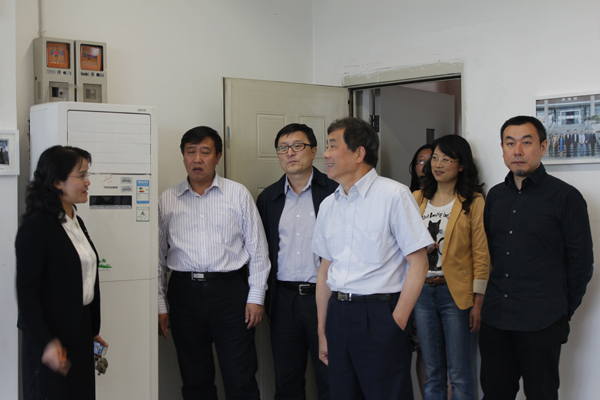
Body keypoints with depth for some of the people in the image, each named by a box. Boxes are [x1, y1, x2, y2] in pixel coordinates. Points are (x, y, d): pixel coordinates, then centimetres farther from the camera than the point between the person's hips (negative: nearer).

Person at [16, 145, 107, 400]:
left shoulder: (77, 223, 12)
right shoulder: (36, 226, -14)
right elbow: (26, 290, -18)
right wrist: (45, 342, -25)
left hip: (80, 334, 8)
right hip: (51, 338, -8)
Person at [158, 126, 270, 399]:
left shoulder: (238, 195, 4)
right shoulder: (167, 200, 8)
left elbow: (257, 249, 4)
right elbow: (158, 256, 10)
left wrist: (256, 297, -2)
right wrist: (160, 305, 6)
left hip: (230, 289, -2)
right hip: (184, 292, 2)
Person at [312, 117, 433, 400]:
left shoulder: (393, 195, -7)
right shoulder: (328, 205, 11)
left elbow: (418, 263, -9)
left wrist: (397, 322, -13)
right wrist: (322, 330, 13)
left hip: (379, 313, -5)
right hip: (337, 313, 6)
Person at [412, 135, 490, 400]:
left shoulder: (474, 202, -4)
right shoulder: (417, 199, 10)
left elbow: (481, 256, -7)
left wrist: (478, 303, -11)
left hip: (455, 293, -4)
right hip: (422, 291, 4)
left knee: (459, 374, 2)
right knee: (432, 372, 13)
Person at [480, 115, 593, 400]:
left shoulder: (565, 196, -5)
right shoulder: (495, 195, 11)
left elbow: (581, 262, -1)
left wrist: (563, 310, 2)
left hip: (541, 324, -5)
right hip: (495, 319, 5)